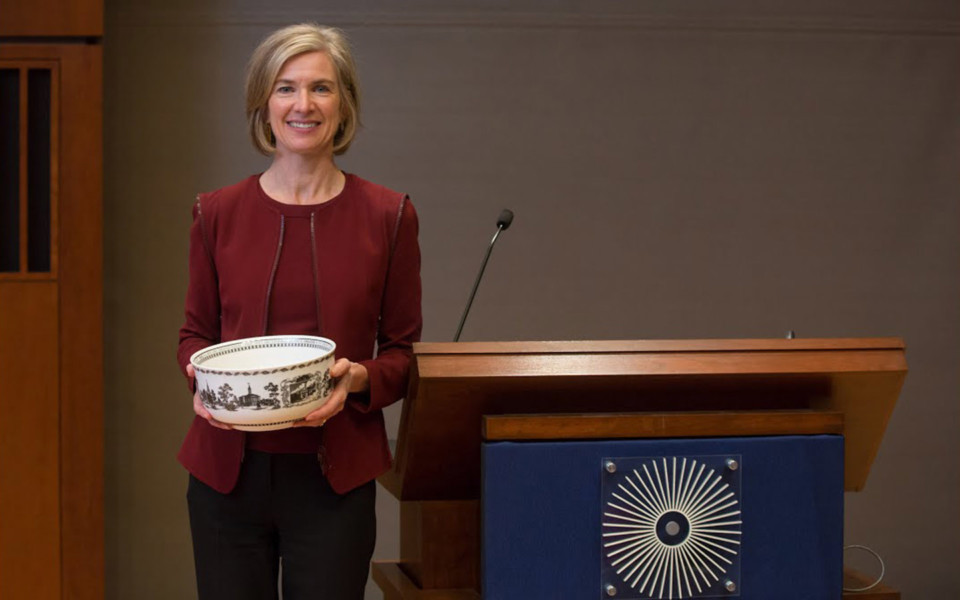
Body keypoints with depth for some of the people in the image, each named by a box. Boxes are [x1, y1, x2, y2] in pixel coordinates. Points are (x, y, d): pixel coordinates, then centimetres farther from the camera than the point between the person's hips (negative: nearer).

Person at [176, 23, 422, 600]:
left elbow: (403, 351, 5)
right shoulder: (218, 213, 3)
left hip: (334, 474, -1)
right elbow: (196, 331, 13)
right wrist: (202, 379, -8)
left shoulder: (387, 216, 0)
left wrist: (357, 378, -16)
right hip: (229, 469, 1)